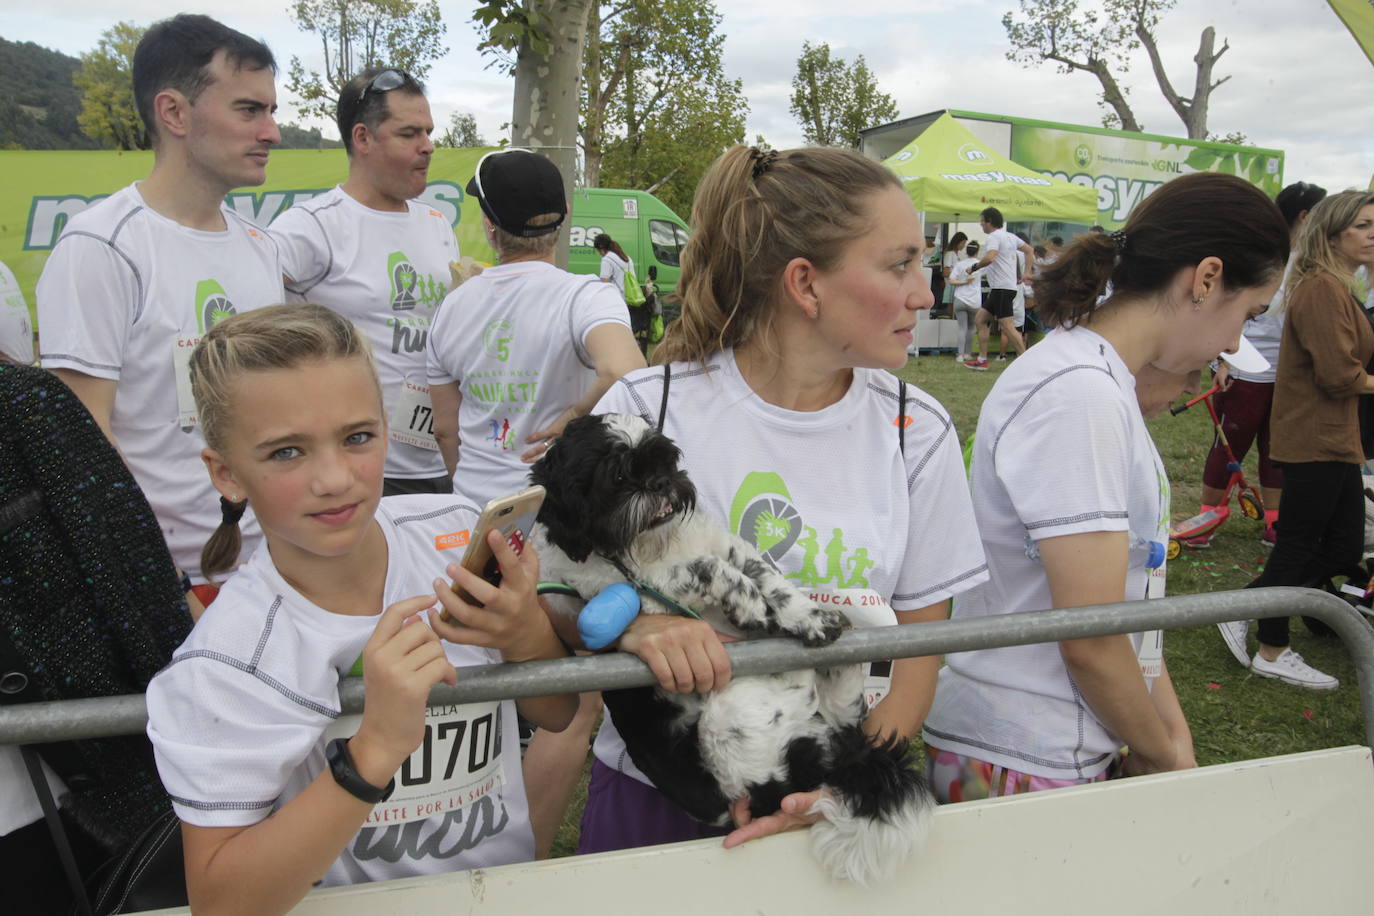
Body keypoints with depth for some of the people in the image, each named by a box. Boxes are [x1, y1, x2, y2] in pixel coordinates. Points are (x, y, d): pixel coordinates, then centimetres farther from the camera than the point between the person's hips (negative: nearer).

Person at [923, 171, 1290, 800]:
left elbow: (1129, 597, 11)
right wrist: (1164, 755, -5)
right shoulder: (1079, 395, -22)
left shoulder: (1107, 383, 9)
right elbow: (1092, 640, -21)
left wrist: (1174, 734, 7)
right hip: (1019, 766, -9)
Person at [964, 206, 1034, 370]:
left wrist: (974, 267, -12)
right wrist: (1026, 274, 22)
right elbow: (1029, 251, 25)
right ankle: (982, 360, 14)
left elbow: (989, 258, -28)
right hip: (998, 288, 10)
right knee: (981, 318, 13)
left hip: (1002, 288, -10)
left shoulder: (994, 236, -11)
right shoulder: (1010, 236, 17)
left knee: (1006, 326, -10)